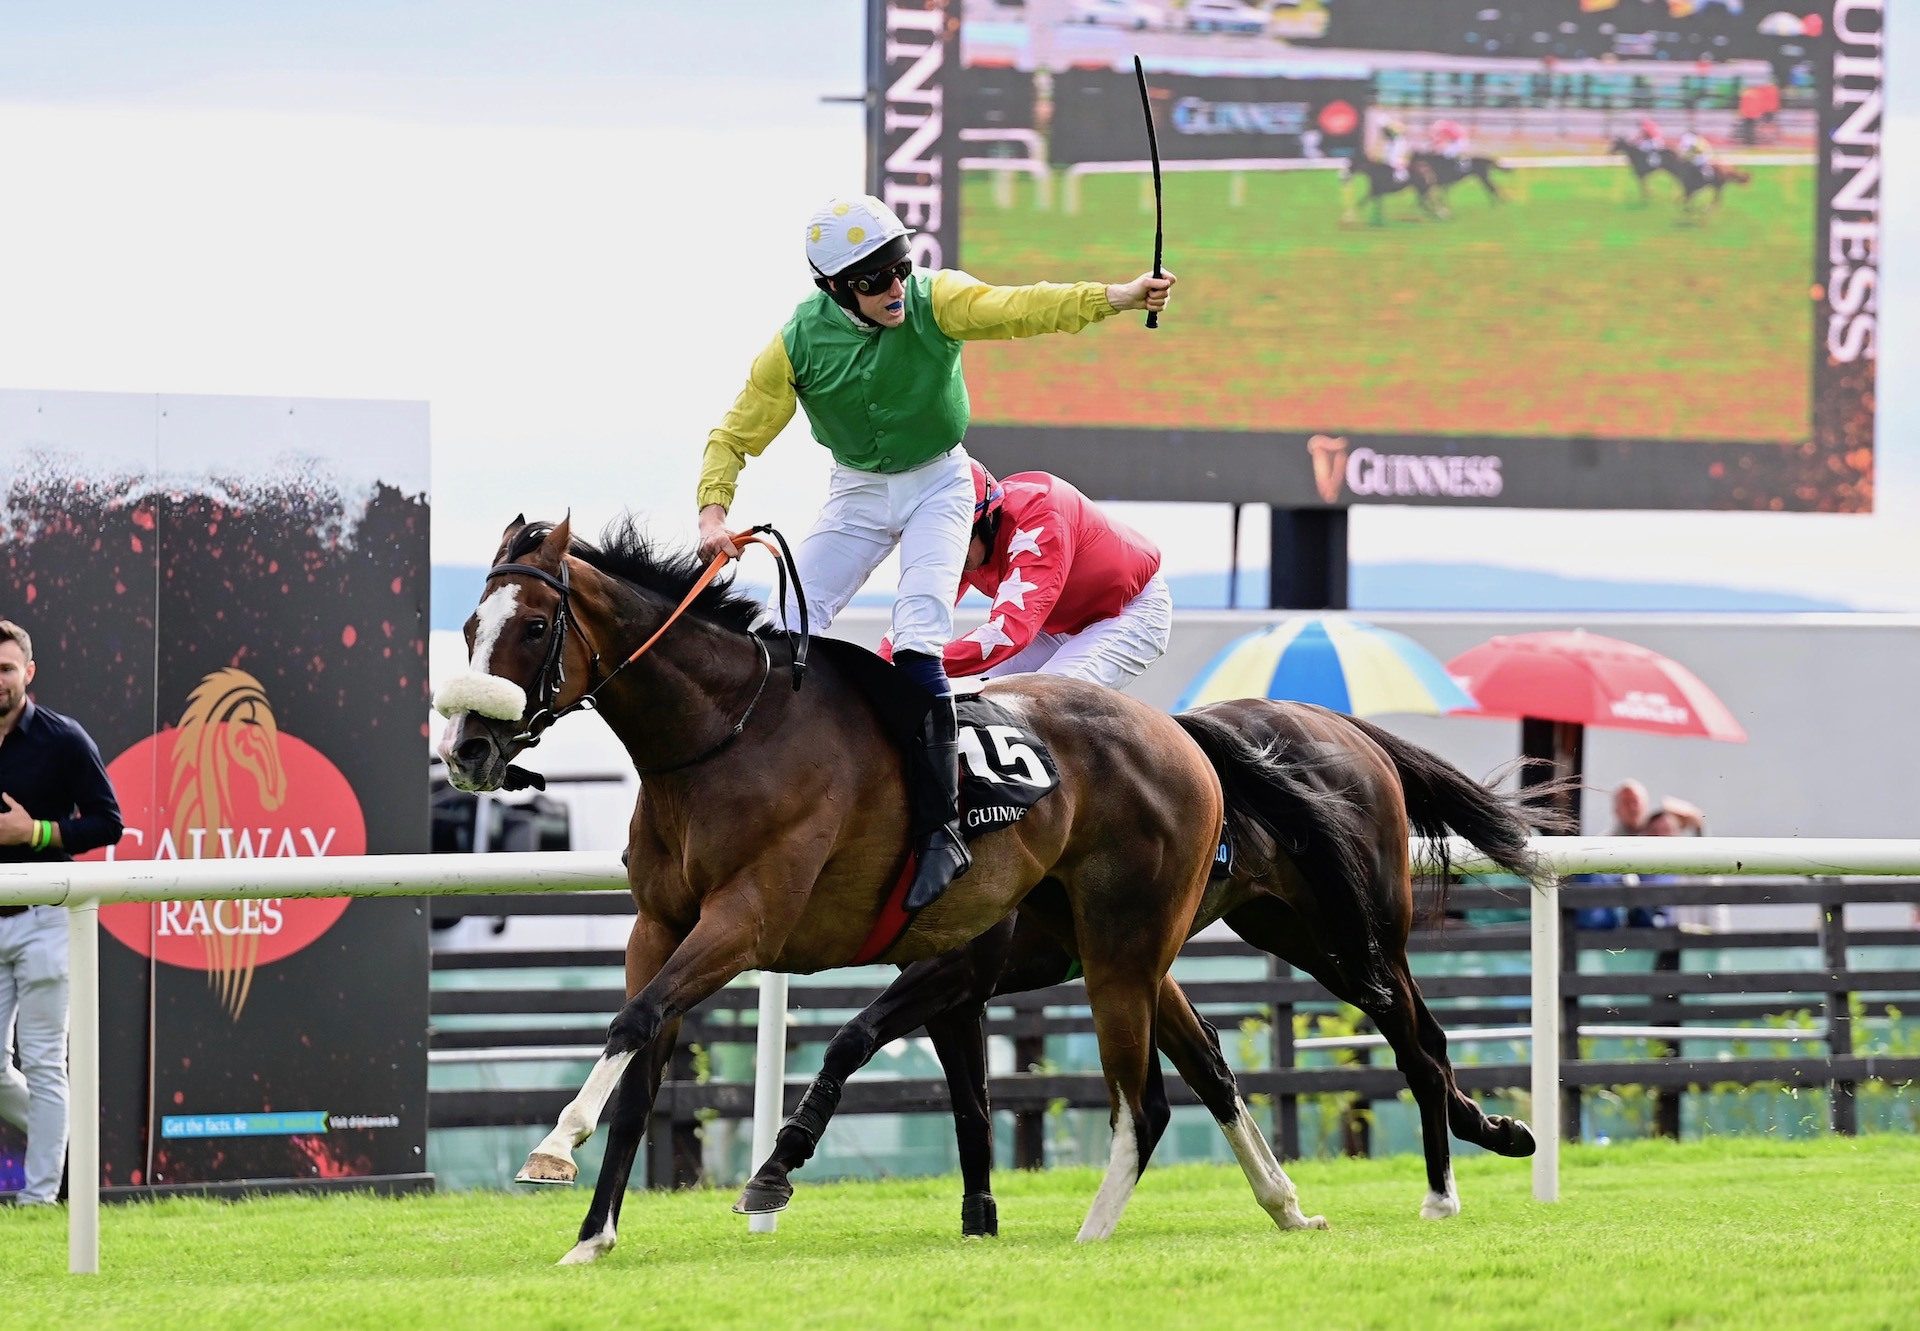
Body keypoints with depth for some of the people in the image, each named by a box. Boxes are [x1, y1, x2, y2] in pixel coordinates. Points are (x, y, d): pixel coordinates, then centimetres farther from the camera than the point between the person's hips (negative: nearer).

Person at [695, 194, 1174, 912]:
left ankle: (941, 826, -20)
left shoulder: (935, 301, -20)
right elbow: (735, 436, -10)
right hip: (857, 492, 3)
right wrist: (713, 512, -26)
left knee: (918, 637, -20)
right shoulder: (799, 344, -17)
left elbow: (1018, 309, -33)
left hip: (937, 483, -3)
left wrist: (1118, 296, -47)